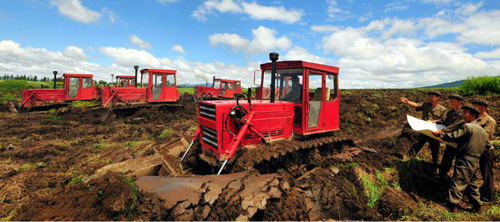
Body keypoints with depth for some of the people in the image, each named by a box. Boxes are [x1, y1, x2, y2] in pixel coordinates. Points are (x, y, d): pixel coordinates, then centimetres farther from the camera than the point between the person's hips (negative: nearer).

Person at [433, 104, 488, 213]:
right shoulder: (482, 130, 14)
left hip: (465, 160, -8)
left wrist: (440, 134, -7)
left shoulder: (467, 126, -14)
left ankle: (451, 205, -3)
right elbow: (486, 146, 20)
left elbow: (453, 136, -18)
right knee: (473, 183, 18)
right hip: (476, 162, 8)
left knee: (458, 183, -6)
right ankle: (477, 206, 27)